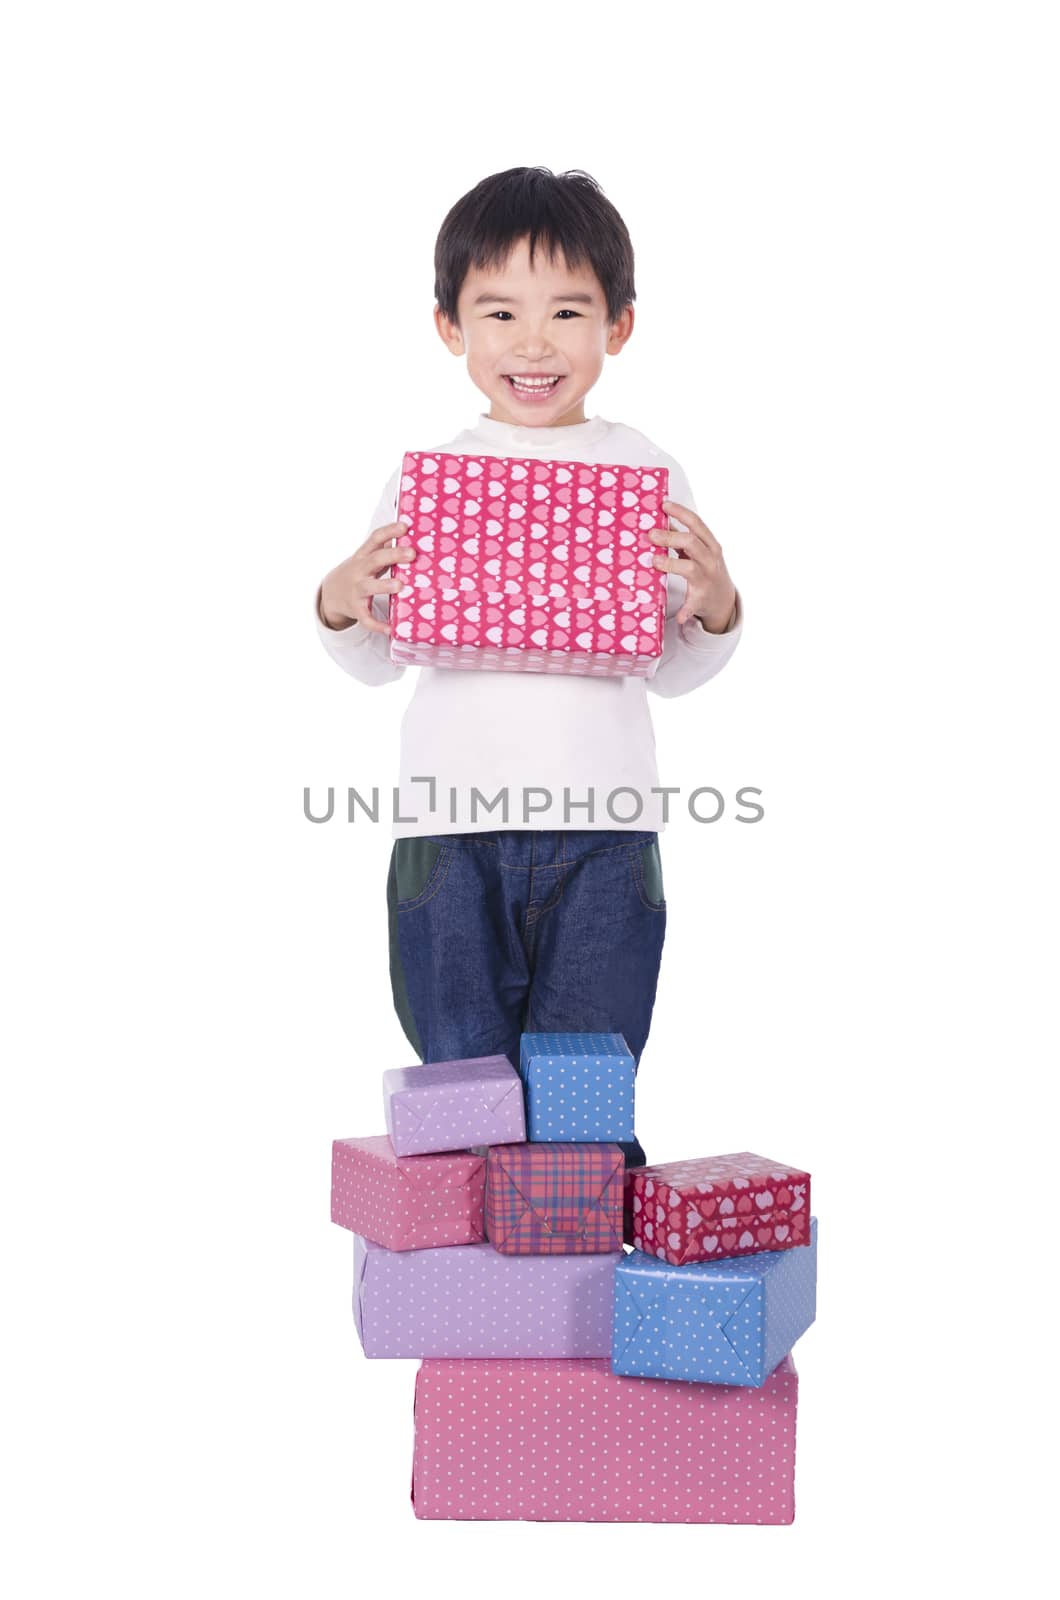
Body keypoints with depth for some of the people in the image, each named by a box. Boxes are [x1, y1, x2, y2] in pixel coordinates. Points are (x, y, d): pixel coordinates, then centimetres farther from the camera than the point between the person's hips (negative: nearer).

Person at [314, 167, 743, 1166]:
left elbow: (671, 671, 10)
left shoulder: (647, 473, 6)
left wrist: (715, 610, -10)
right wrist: (341, 605, -9)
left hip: (603, 829, 0)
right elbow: (379, 663, 11)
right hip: (452, 825, 1)